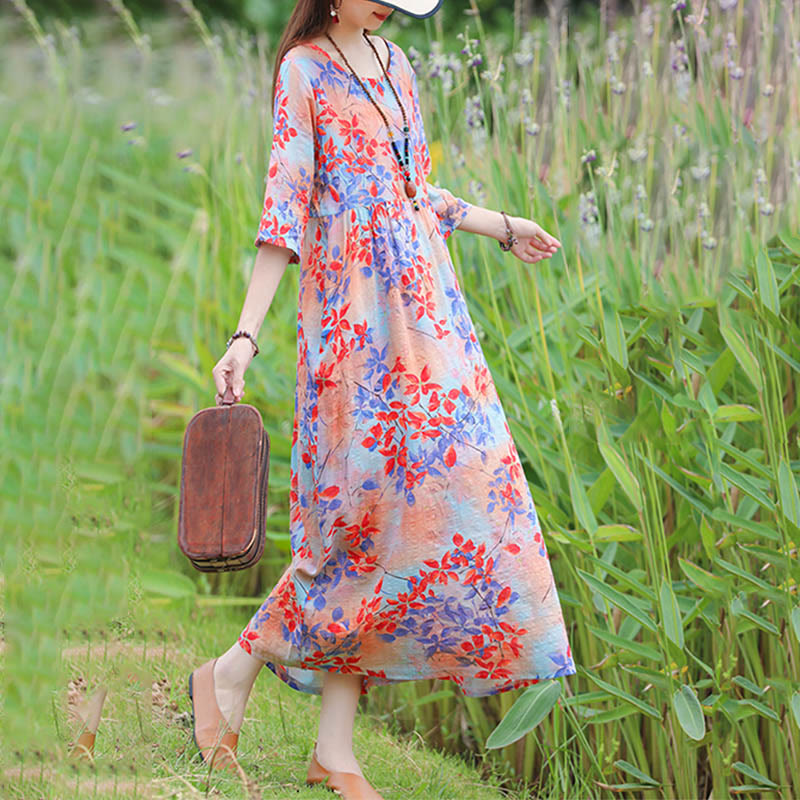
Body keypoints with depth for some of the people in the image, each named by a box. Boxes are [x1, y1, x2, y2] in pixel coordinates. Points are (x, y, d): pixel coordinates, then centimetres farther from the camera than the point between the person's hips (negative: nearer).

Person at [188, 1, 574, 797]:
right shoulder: (304, 71, -5)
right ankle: (234, 669, 5)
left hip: (423, 309, 7)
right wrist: (246, 332, -16)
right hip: (352, 316, -7)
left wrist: (501, 228, 34)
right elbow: (285, 206, -10)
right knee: (366, 507, -12)